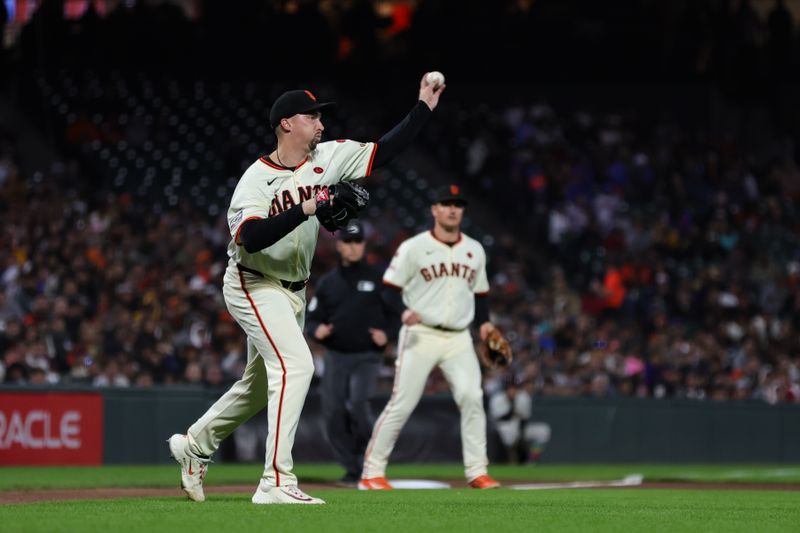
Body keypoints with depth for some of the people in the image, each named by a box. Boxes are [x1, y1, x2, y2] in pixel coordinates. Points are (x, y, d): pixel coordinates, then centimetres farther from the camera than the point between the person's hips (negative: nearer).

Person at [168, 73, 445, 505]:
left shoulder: (327, 158, -1)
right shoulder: (257, 179, -19)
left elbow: (383, 152, -3)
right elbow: (250, 238, -33)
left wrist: (424, 108, -9)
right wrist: (305, 211, -38)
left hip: (292, 290, 8)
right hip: (254, 287, -8)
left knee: (261, 383, 17)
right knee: (295, 364, -22)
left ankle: (194, 445, 37)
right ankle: (276, 483, -24)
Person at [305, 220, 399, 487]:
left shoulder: (378, 278, 3)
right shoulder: (327, 282, 11)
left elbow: (397, 313, 6)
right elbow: (313, 319, 12)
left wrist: (387, 333, -13)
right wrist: (317, 330, -11)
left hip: (367, 356, -3)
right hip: (336, 357, 3)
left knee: (357, 403, -24)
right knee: (334, 415, -3)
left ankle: (370, 462, -3)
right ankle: (354, 471, 11)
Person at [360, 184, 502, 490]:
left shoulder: (475, 250, 13)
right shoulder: (413, 247, -2)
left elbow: (480, 293, 23)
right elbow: (389, 290, -5)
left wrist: (483, 321, 7)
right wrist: (403, 312, -23)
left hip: (458, 339, 4)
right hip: (421, 335, -4)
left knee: (472, 397, -11)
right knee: (402, 404, -7)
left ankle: (477, 472, -5)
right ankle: (372, 472, 1)